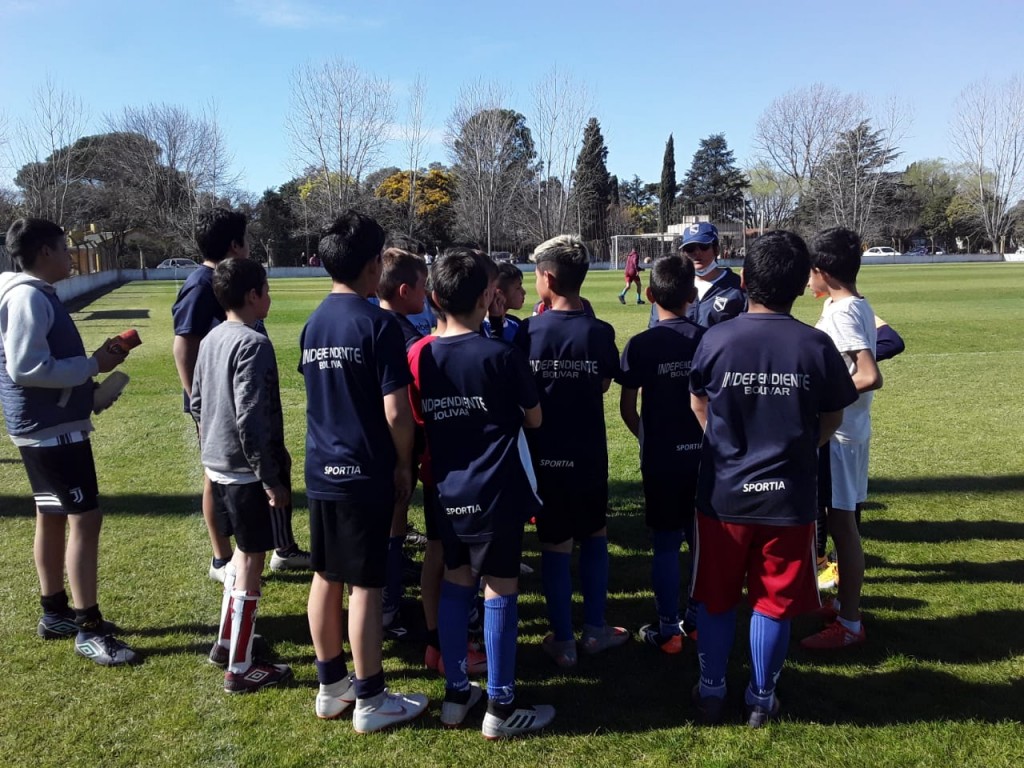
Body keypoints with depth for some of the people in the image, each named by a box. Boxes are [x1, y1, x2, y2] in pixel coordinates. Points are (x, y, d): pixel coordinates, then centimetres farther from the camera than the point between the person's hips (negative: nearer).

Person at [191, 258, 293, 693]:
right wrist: (272, 479, -19)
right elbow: (251, 420, -24)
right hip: (248, 472, -9)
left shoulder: (210, 340, 9)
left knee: (243, 553, 23)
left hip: (218, 466, 9)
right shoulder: (253, 344, -19)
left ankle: (226, 642, 34)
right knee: (251, 562, 1)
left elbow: (197, 404, 16)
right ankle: (240, 668, 11)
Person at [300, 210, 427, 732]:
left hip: (321, 470, 7)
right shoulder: (378, 323, -14)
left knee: (326, 577, 14)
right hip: (365, 472, -7)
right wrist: (404, 464, -4)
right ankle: (371, 701, 14)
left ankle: (332, 687, 28)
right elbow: (396, 412, -17)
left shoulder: (312, 324, 6)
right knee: (365, 585, 2)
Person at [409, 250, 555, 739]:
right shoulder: (502, 356, -14)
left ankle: (456, 695, 26)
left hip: (448, 492, 5)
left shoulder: (419, 357, -1)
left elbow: (418, 423, 7)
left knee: (456, 584, 17)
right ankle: (501, 709, 14)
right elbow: (535, 420, -3)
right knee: (499, 592, 3)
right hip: (496, 493, -5)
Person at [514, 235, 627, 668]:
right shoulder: (599, 333, -11)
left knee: (555, 544, 10)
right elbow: (604, 385, 3)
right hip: (588, 453, 0)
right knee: (594, 536, 19)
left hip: (544, 454, 0)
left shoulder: (527, 332, -11)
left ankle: (563, 641, 18)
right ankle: (595, 630, 24)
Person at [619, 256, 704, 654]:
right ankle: (700, 620, 27)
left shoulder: (639, 345, -10)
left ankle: (668, 630, 14)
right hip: (703, 454, 3)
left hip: (661, 457, -2)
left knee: (665, 545, 6)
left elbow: (627, 408, -6)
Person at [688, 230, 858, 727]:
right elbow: (832, 419, 2)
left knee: (715, 598, 16)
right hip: (789, 497, 0)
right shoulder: (816, 346, -12)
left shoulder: (716, 339, -11)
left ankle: (711, 693, 29)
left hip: (722, 493, 0)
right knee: (774, 602, 15)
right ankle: (761, 700, 28)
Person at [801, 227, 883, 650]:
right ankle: (844, 603, 33)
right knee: (840, 520, 19)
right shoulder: (853, 306, 9)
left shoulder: (842, 312, -21)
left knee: (841, 523, -1)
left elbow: (871, 377, -30)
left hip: (840, 433, -10)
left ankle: (849, 625, 10)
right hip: (842, 430, 10)